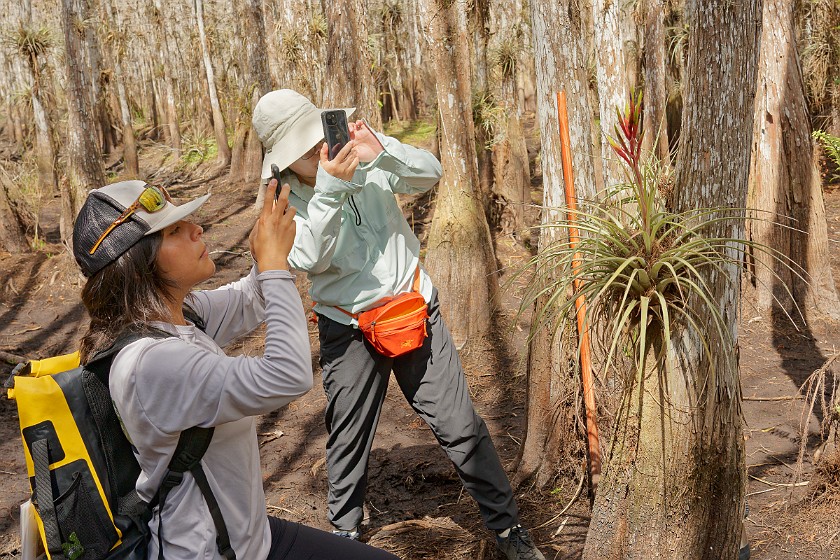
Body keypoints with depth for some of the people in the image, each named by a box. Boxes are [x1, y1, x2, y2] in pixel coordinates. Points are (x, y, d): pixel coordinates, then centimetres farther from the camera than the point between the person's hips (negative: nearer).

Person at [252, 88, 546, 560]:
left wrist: (382, 152, -33)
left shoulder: (364, 157, -8)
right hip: (347, 330, 0)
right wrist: (329, 188, -38)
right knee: (348, 435, 13)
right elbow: (309, 259, -26)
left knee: (460, 425, 3)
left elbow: (430, 173, -16)